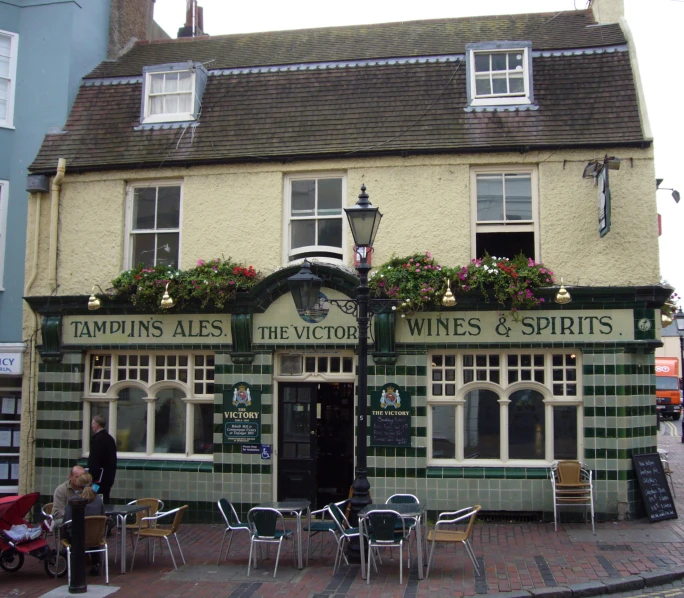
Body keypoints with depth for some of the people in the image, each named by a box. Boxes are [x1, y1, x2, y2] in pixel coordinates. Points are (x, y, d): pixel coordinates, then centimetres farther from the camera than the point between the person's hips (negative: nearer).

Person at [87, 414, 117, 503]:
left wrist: (91, 478, -17)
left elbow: (94, 460, -19)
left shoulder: (97, 439, -14)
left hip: (99, 479, -9)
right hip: (109, 478, 9)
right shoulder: (110, 438, 14)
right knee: (105, 501, 13)